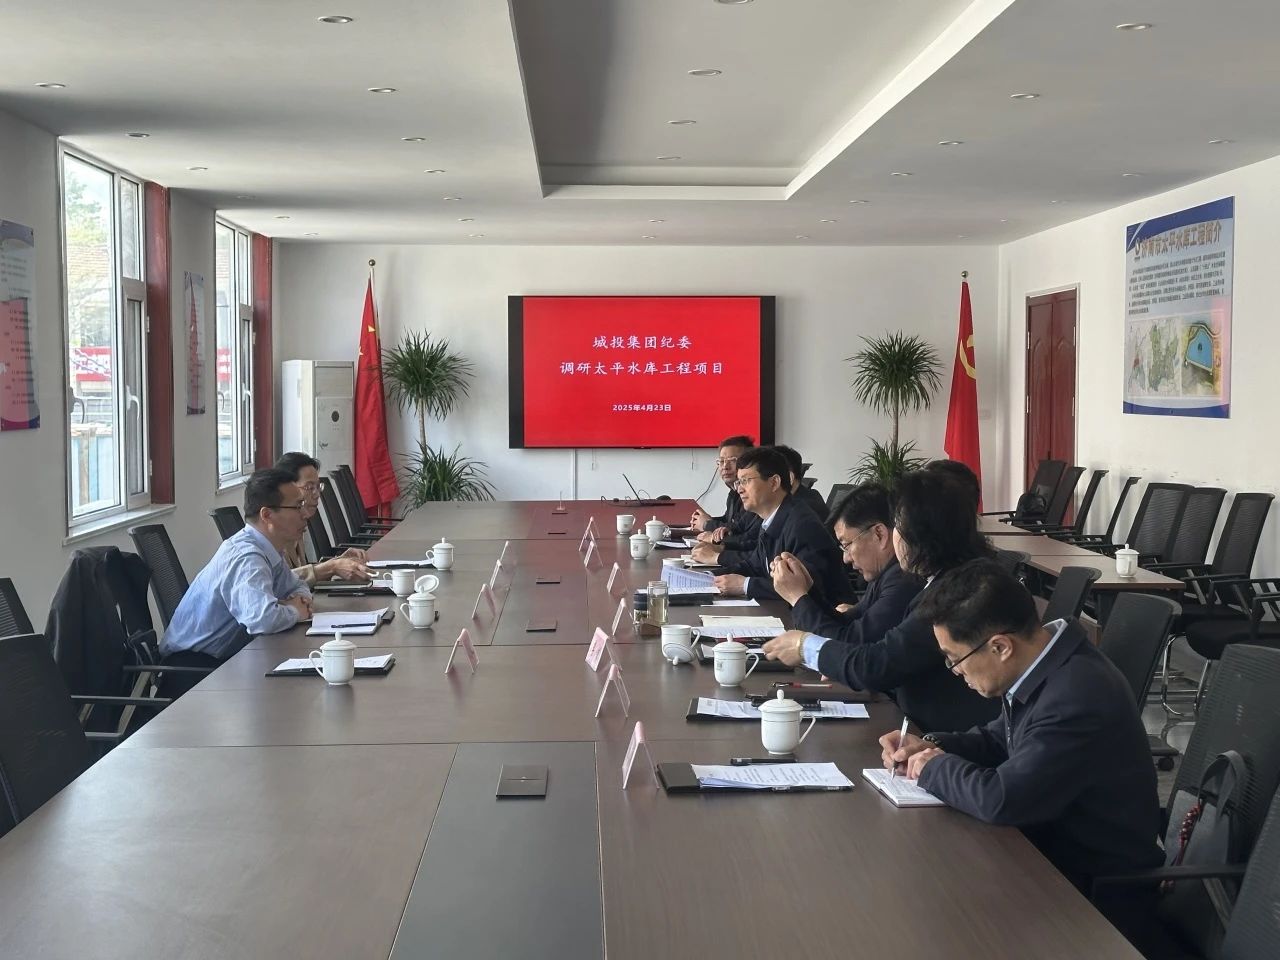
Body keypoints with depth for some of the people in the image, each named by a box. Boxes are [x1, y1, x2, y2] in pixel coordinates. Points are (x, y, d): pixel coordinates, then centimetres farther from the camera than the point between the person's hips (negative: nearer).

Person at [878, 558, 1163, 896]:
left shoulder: (1077, 697, -32)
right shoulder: (1040, 661, -2)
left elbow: (1001, 799, -34)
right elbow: (1001, 740, 15)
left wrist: (936, 767, -15)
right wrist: (932, 746, -2)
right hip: (1053, 842, 8)